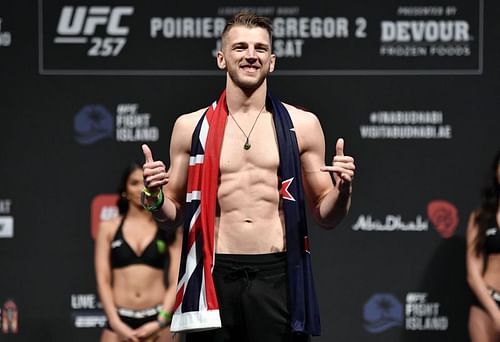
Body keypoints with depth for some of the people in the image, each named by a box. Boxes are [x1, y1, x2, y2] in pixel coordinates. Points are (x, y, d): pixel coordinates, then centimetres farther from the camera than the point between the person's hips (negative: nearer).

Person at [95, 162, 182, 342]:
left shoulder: (170, 231, 7)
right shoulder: (109, 228, 9)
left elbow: (176, 281, 2)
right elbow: (103, 280, 4)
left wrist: (160, 322, -9)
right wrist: (117, 324, -7)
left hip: (158, 319, 0)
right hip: (120, 319, 0)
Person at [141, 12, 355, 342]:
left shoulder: (302, 125, 7)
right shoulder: (191, 127, 8)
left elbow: (326, 215, 12)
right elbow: (175, 213, 15)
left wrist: (342, 190, -8)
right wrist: (155, 197, -6)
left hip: (278, 276, 0)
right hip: (215, 276, 0)